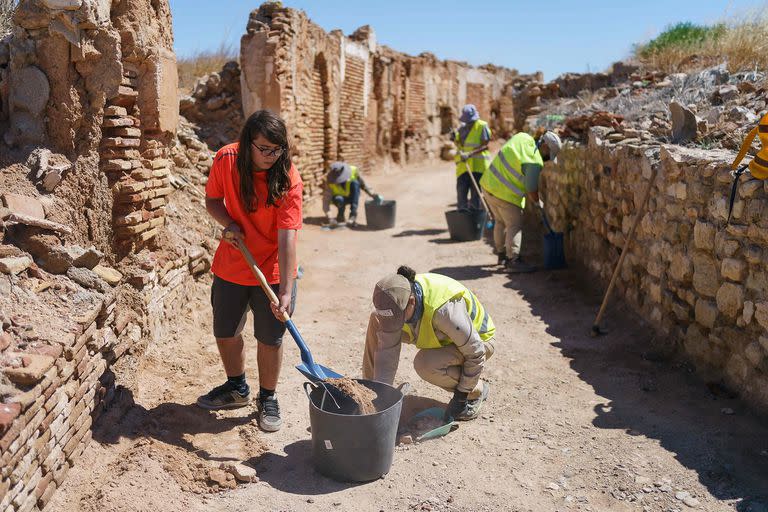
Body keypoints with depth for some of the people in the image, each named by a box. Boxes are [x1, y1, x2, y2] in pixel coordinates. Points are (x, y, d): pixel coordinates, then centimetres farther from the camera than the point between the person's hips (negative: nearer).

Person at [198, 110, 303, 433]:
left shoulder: (288, 179, -22)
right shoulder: (226, 160, -13)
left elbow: (286, 238, -26)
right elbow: (212, 200, 4)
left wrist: (286, 291, -32)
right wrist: (228, 224, -18)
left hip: (272, 272, -4)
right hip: (230, 267, 4)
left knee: (270, 339, 4)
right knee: (224, 333, 17)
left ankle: (267, 399, 27)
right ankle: (237, 388, 41)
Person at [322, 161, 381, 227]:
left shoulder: (353, 170, -25)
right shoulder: (330, 182, -29)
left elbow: (363, 184, -10)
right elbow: (326, 200, -31)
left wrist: (373, 194, -21)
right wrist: (329, 217, -42)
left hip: (351, 197, 2)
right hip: (339, 198, -2)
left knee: (354, 183, -31)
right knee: (339, 199, -39)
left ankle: (353, 215, -30)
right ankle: (340, 215, -6)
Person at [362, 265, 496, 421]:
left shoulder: (444, 309, -41)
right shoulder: (397, 297, -22)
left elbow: (476, 353, -30)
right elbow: (387, 350, -18)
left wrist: (462, 393, -19)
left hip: (478, 339, -6)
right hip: (439, 336, 6)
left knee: (425, 363, -35)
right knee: (377, 321, -8)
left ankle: (476, 390, -8)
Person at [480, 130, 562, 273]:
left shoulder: (523, 137, 4)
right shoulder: (535, 162, -19)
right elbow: (531, 188, -14)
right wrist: (539, 204, 4)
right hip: (505, 193, -9)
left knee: (501, 221, 22)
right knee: (515, 225, 0)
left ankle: (502, 254, 35)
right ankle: (512, 261, 0)